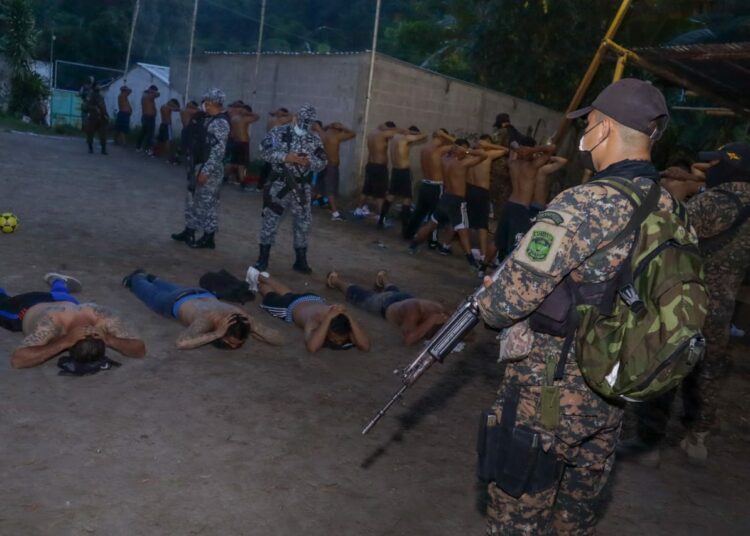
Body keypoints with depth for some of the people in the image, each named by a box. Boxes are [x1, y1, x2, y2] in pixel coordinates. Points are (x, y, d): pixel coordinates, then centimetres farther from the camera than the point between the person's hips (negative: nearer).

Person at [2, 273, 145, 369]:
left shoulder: (101, 316, -42)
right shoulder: (52, 323, -50)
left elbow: (140, 349, -40)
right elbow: (17, 360, -58)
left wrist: (109, 340, -58)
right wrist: (65, 342, -63)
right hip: (25, 308, -2)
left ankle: (57, 281, 63)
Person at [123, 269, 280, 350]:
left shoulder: (241, 316, -40)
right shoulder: (207, 320, -50)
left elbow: (278, 339, -37)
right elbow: (180, 343, -65)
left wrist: (255, 330, -52)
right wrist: (216, 334, -65)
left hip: (205, 296, 4)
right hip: (179, 302, -4)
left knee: (171, 290, 39)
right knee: (152, 295, 31)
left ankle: (152, 279, 68)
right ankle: (136, 279, 62)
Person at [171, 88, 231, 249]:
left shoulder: (220, 123, -19)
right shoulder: (211, 119, 11)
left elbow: (218, 151, -24)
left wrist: (206, 171, -24)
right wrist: (198, 168, 17)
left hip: (210, 170, -10)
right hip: (201, 166, 10)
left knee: (208, 203, -1)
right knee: (193, 199, 17)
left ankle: (208, 239, 10)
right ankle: (189, 232, 29)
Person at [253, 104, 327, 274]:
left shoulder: (315, 139, 5)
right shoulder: (278, 132, -4)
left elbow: (323, 163, 3)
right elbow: (264, 151, -12)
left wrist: (309, 162, -18)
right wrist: (285, 157, -22)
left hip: (301, 187, 3)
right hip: (279, 184, -2)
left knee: (304, 222, 5)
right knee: (270, 220, 3)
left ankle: (300, 260, 18)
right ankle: (263, 258, 14)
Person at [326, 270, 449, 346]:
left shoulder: (438, 309, -38)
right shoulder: (413, 311, -50)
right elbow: (408, 340, -57)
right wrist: (432, 320, -60)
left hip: (406, 298, 4)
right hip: (386, 304, -3)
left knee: (393, 291, 40)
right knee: (358, 296, 27)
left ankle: (382, 279, 71)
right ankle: (337, 280, 54)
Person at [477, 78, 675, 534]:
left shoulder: (586, 204, -23)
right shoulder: (669, 211, 2)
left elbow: (507, 302, -27)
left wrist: (490, 300, -4)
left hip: (548, 396, -7)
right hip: (611, 396, 8)